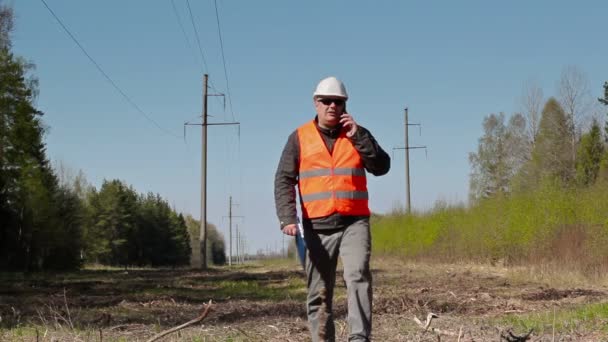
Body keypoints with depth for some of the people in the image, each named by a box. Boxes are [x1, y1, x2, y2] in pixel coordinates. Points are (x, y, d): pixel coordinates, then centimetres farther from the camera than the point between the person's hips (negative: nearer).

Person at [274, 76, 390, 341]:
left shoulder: (357, 134, 11)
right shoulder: (299, 138, 7)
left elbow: (382, 167, 0)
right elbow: (284, 180, 2)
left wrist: (358, 136, -10)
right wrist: (288, 218, -12)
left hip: (354, 222, 0)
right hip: (317, 226, 1)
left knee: (358, 276, -21)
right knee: (318, 293, 4)